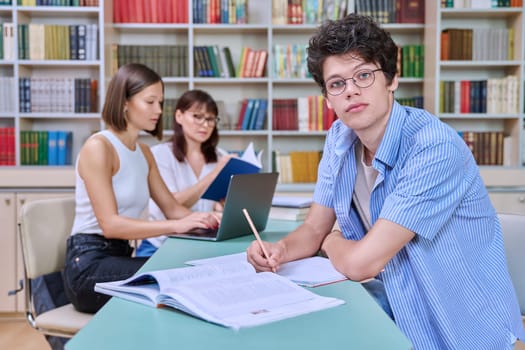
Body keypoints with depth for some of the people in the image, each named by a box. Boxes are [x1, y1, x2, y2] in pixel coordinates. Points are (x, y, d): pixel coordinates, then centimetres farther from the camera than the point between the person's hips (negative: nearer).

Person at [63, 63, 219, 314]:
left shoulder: (143, 152, 13)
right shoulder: (98, 147, -12)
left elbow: (171, 207, 12)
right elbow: (110, 224, -20)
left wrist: (199, 218, -9)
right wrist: (175, 226, -27)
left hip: (119, 256, 7)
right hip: (89, 265, -7)